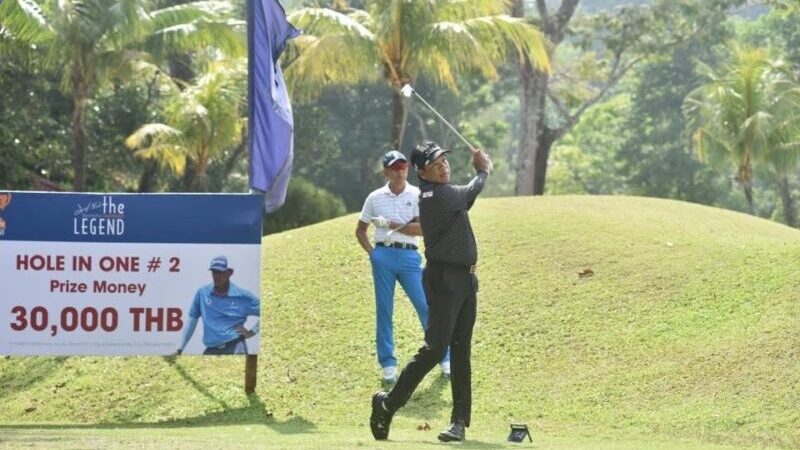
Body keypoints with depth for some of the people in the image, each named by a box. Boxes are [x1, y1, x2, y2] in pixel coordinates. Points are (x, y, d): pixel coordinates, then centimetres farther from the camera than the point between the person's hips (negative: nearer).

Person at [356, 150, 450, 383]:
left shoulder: (417, 195, 4)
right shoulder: (375, 198, 9)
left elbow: (422, 228, -8)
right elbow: (360, 230, 18)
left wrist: (390, 224, -11)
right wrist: (370, 252, 3)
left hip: (409, 257, -1)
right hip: (383, 256, 1)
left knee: (426, 307, -5)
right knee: (384, 310, 2)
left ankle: (444, 359, 2)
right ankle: (388, 364, 7)